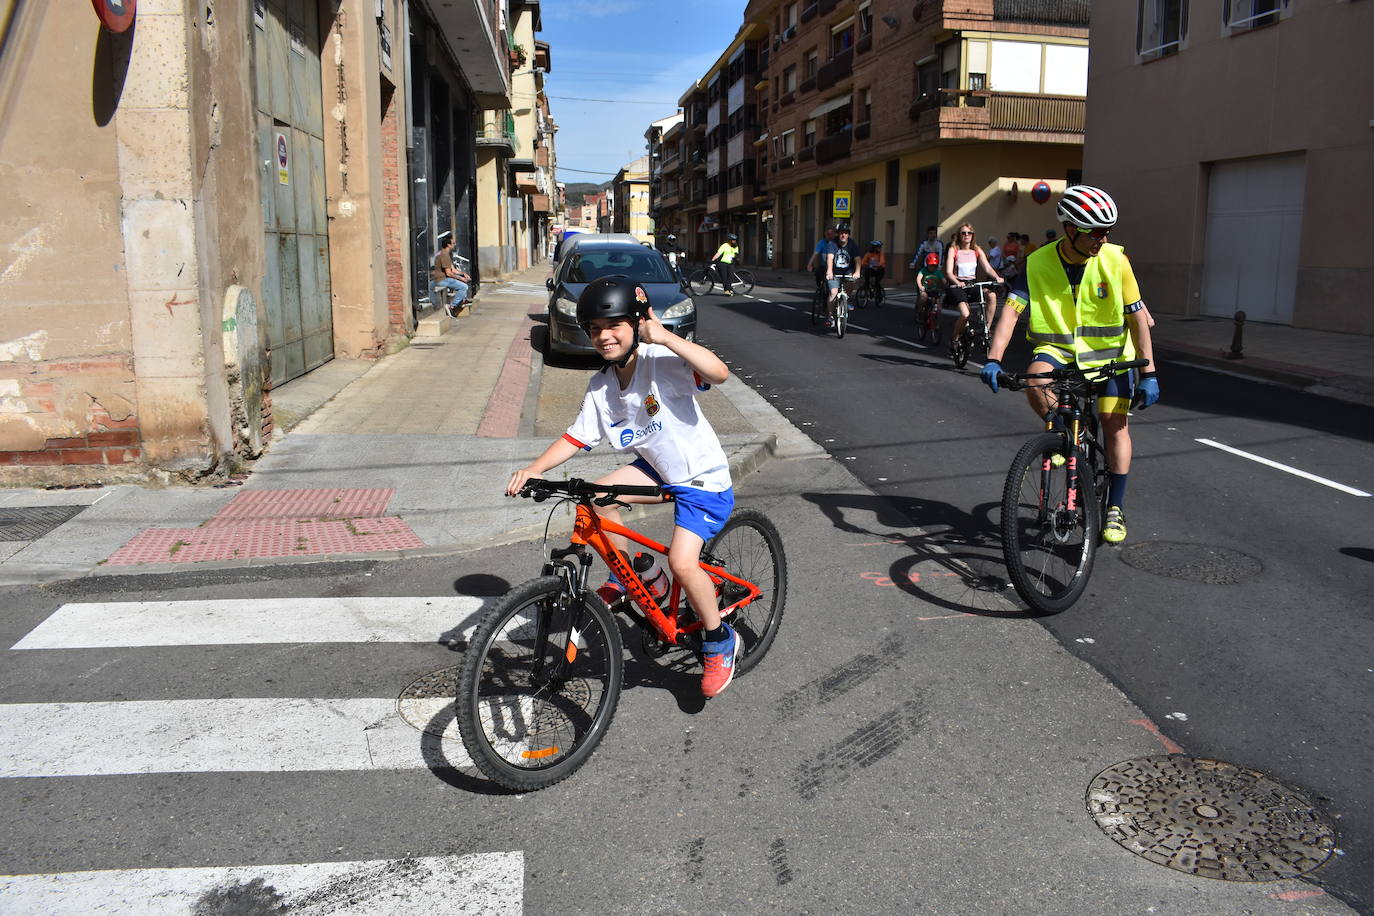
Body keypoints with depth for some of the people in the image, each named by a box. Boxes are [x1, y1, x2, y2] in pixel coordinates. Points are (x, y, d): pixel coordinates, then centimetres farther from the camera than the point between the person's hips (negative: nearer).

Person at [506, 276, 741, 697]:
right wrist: (533, 469, -15)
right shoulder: (601, 386, -3)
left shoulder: (661, 361, -23)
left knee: (681, 561, -22)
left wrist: (666, 337, -41)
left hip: (704, 478, -7)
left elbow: (718, 372, -39)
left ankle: (719, 641, 5)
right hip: (659, 468, 7)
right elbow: (575, 438, -1)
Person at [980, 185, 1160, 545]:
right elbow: (1012, 310, -19)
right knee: (1035, 380, -31)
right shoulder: (1039, 263, -14)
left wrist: (1149, 373, -10)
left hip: (1108, 349, 0)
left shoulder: (1114, 260, -13)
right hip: (1058, 346, 0)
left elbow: (1137, 317, -9)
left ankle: (1115, 509, 6)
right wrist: (994, 359, -33)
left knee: (1115, 421, -6)